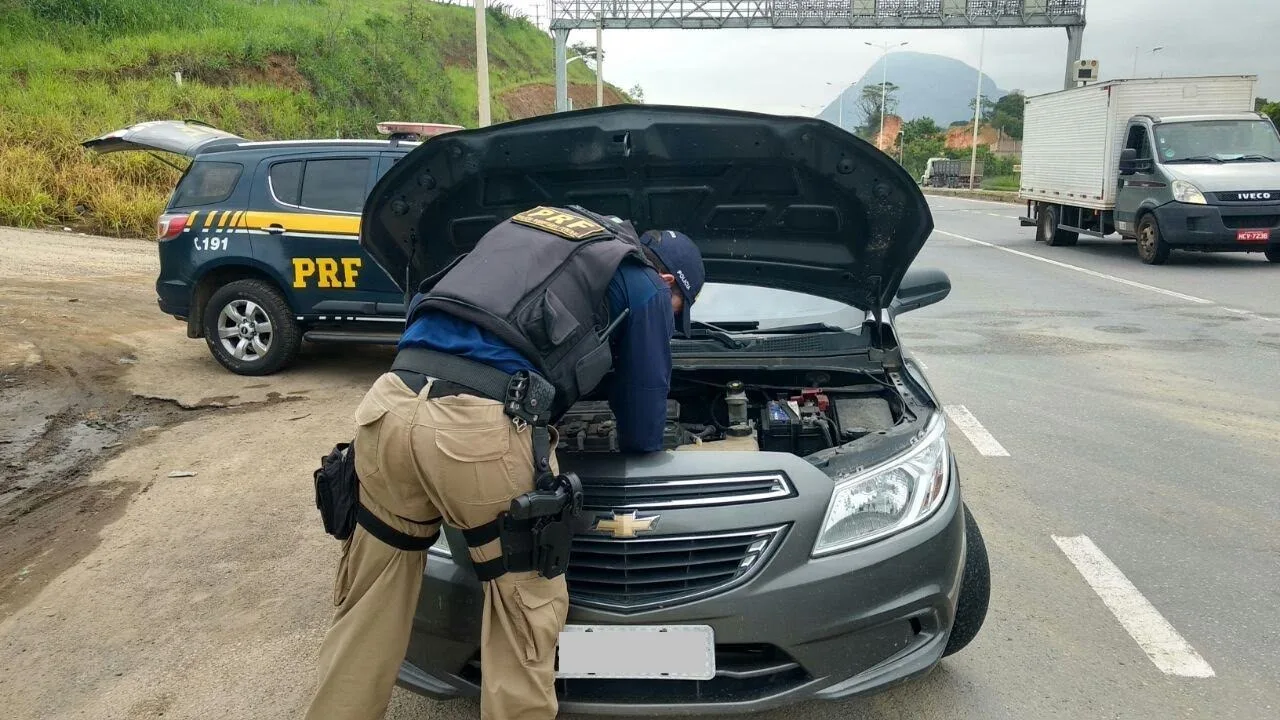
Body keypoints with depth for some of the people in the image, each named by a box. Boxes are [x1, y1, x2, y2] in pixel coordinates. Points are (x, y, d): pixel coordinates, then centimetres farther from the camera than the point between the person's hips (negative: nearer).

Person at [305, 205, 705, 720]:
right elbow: (642, 432, 20)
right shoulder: (645, 286, 16)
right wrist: (632, 442, 44)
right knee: (528, 609, 14)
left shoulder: (530, 226, 34)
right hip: (483, 427, -6)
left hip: (391, 405, 7)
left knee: (370, 604, 22)